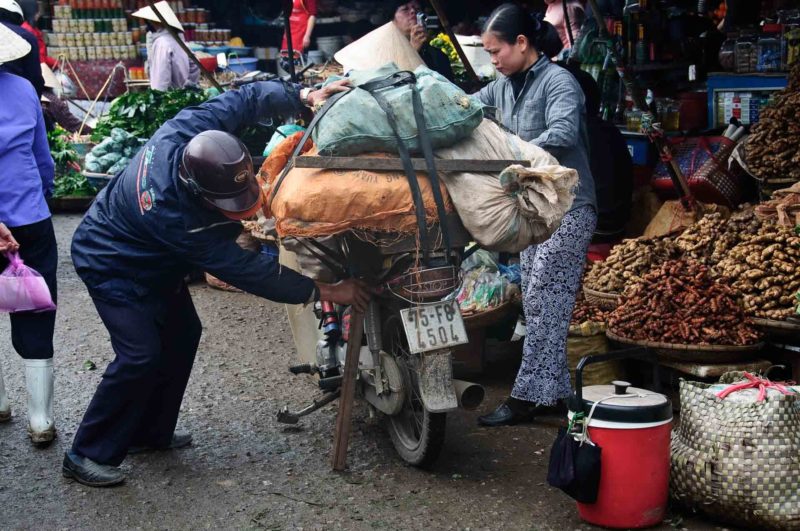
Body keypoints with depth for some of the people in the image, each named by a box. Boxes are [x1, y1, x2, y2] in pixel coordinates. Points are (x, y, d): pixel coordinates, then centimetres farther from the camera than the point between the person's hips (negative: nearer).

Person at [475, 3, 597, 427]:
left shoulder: (558, 82, -13)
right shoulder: (502, 88, 11)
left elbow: (562, 133, -28)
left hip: (566, 207, -9)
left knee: (544, 300, -10)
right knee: (538, 301, 10)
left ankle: (529, 396, -6)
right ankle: (553, 390, 19)